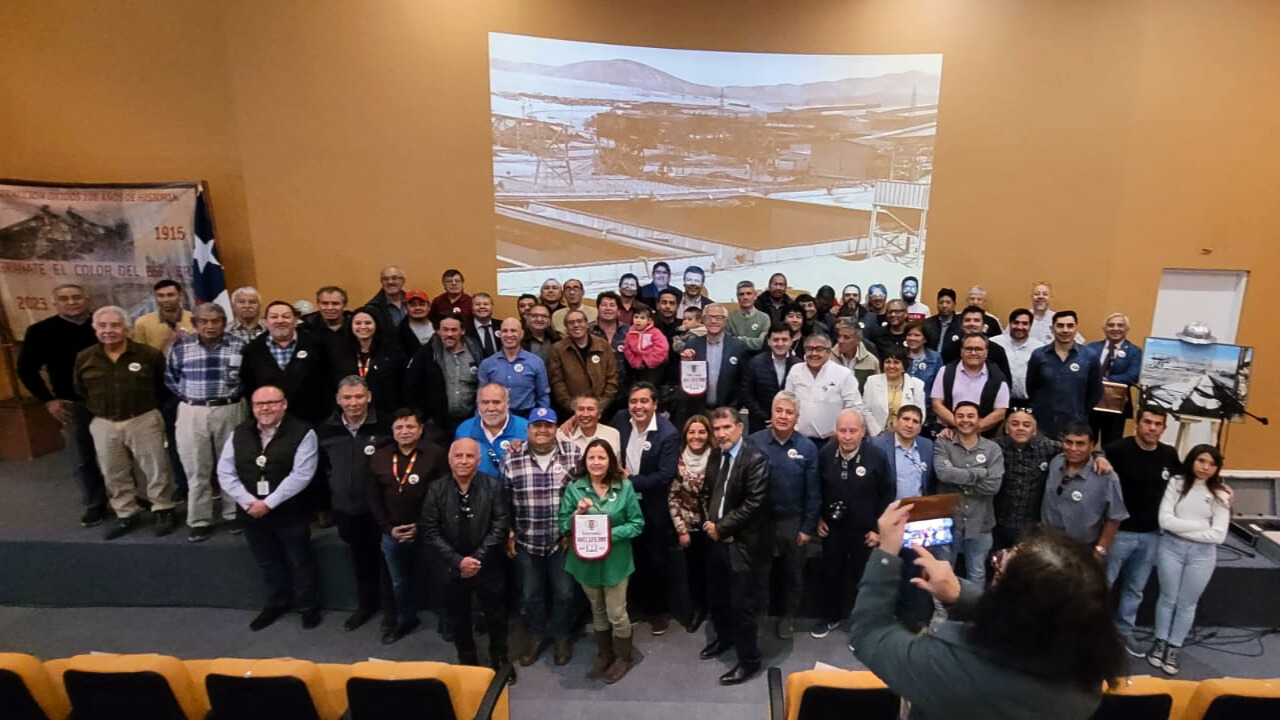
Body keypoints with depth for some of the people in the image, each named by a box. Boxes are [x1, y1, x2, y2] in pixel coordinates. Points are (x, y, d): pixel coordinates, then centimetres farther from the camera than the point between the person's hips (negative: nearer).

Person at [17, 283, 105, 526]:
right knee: (82, 459, 7)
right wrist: (48, 400, -3)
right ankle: (93, 504, 21)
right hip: (73, 405, 0)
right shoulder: (41, 331, -1)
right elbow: (26, 369, 4)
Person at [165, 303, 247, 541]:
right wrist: (187, 397, 5)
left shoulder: (238, 345, -1)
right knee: (196, 469, 6)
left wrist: (234, 394, 0)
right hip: (192, 413, 1)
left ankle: (233, 514, 23)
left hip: (230, 410, 0)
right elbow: (170, 378, 10)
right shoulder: (181, 346, 0)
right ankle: (200, 521, 16)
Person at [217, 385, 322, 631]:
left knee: (301, 562, 8)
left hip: (290, 513, -4)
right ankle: (276, 604, 41)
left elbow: (301, 475, -18)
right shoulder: (239, 434, 4)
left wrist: (268, 503, -19)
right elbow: (225, 473, 1)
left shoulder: (302, 433, -13)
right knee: (268, 563, 21)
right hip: (252, 513, 5)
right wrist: (249, 502, -12)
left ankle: (309, 607, 27)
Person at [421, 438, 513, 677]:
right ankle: (467, 661, 40)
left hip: (488, 566, -1)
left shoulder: (493, 485, -8)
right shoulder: (436, 489, -7)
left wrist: (478, 558, -17)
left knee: (496, 616, 15)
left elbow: (500, 525, -10)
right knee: (459, 619, 17)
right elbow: (429, 531, -8)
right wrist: (457, 560, -16)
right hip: (452, 567, 1)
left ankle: (500, 659, 38)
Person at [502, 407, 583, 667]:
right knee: (530, 594, 16)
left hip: (563, 540, -1)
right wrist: (508, 534, 1)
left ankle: (562, 637, 38)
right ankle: (537, 637, 40)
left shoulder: (574, 453, -9)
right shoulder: (511, 458, -7)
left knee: (564, 592, 13)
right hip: (526, 542, 1)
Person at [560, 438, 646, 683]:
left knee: (617, 614, 8)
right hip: (585, 560, 2)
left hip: (615, 560, -2)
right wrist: (578, 513, -23)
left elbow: (637, 524, -8)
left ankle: (623, 658, 34)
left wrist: (611, 534, -22)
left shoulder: (624, 487, -10)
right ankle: (604, 655, 42)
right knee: (597, 612, 21)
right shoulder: (574, 488, -7)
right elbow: (563, 527, -4)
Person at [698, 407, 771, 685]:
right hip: (717, 540, 7)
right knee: (716, 597, 22)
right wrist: (708, 523, -5)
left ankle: (749, 660, 25)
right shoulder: (714, 456, 6)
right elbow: (706, 492, 13)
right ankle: (723, 637, 48)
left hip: (743, 543, -7)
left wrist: (722, 527, -16)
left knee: (742, 605, 4)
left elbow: (754, 504, -21)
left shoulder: (756, 459, -17)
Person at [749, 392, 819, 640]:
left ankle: (787, 616, 41)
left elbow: (813, 492, -3)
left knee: (792, 574, 19)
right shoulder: (754, 442, -11)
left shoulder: (807, 448, -8)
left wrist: (808, 527, -4)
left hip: (793, 522, 1)